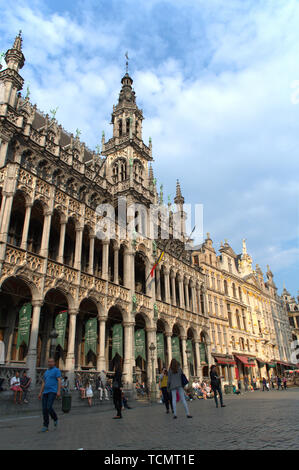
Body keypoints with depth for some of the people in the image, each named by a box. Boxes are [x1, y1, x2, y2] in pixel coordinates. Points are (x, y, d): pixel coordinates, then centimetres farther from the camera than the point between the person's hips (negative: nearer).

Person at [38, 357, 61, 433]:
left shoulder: (56, 370, -1)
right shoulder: (46, 372, 20)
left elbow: (59, 381, -9)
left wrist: (58, 391, -19)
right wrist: (40, 393, 16)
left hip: (53, 392, -7)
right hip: (45, 392, 7)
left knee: (49, 407, -17)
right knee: (44, 409, 1)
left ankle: (55, 419, 10)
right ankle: (45, 426, 9)